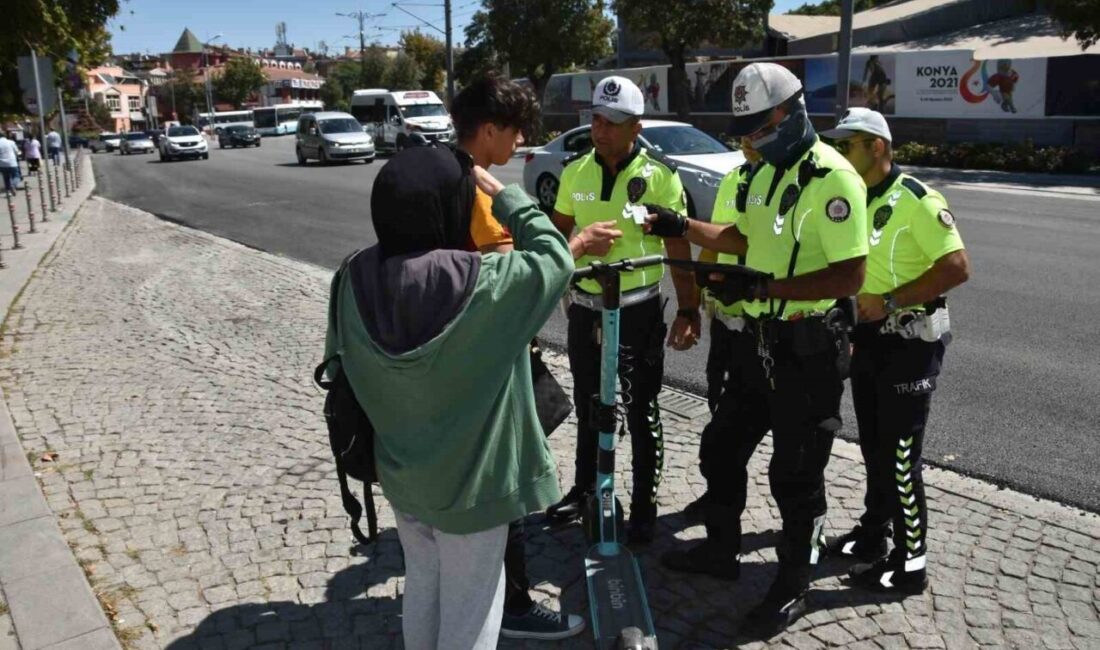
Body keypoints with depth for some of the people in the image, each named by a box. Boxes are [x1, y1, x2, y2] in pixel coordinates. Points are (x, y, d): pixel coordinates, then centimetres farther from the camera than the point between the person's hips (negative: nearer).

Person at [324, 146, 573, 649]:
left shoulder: (356, 281, -13)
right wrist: (504, 194, -6)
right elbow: (555, 259, -13)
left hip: (401, 474, 6)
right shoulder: (480, 286, -29)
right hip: (469, 483, -5)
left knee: (422, 586, 29)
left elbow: (338, 363, -1)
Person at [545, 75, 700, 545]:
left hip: (638, 309, -4)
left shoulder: (659, 175, -9)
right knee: (587, 404, 17)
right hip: (584, 306, 4)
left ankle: (645, 504, 19)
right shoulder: (575, 171, 2)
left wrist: (688, 309, -12)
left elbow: (678, 246, -7)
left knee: (641, 411, 5)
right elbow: (558, 233, 11)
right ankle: (584, 487, 34)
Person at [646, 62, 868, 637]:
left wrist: (761, 285, -30)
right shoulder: (767, 170, 9)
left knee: (795, 473, 5)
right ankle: (721, 549, 38)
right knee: (725, 447, 18)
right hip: (759, 337, 9)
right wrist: (683, 227, 10)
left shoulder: (833, 179, -19)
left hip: (808, 347, -9)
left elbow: (850, 276, -25)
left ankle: (793, 587, 24)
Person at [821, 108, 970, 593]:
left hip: (910, 341, -8)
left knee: (899, 455, -2)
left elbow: (957, 267, -21)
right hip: (868, 336, 8)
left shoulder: (916, 201, -16)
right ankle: (873, 533, 32)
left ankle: (910, 562, 10)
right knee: (873, 446, 17)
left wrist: (888, 302, -23)